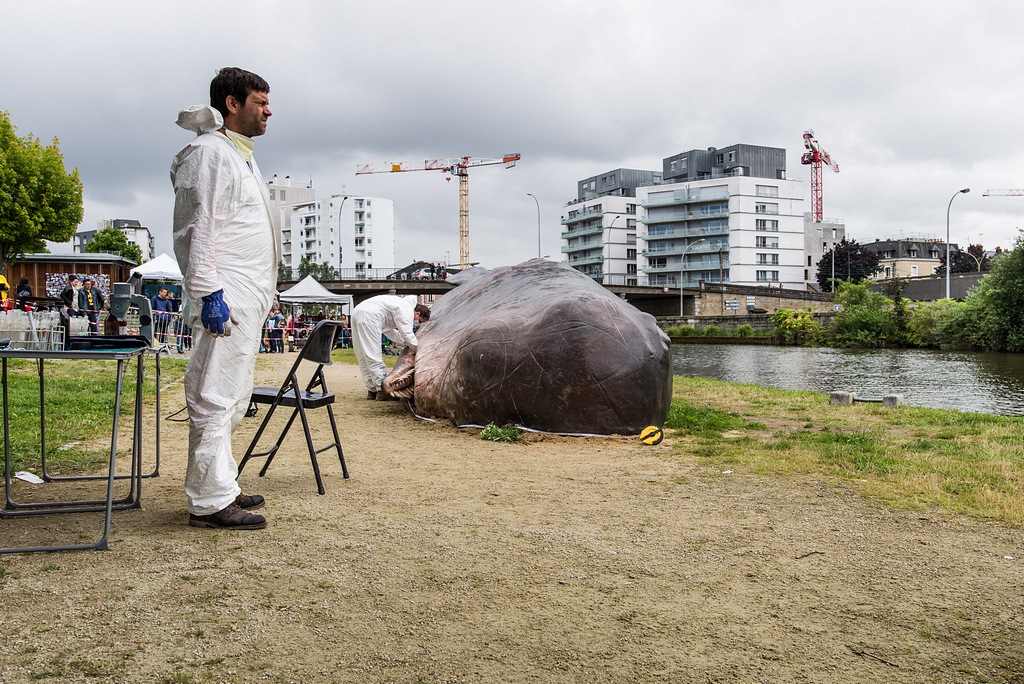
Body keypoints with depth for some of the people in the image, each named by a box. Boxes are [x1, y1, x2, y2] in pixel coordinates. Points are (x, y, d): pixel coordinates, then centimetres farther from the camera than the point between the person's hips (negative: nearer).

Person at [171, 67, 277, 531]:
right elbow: (202, 228, -17)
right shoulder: (211, 152, -8)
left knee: (231, 401, 15)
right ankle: (209, 502, -1)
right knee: (216, 400, -7)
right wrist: (209, 294, -23)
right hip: (226, 299, -11)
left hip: (248, 300, 11)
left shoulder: (240, 155, 23)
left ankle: (221, 488, 24)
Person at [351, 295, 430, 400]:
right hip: (368, 316, -11)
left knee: (363, 356, 11)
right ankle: (382, 390, -5)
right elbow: (407, 334, -13)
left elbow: (388, 330, 27)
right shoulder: (407, 311, -7)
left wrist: (406, 341, 20)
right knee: (373, 355, -7)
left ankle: (372, 390, 18)